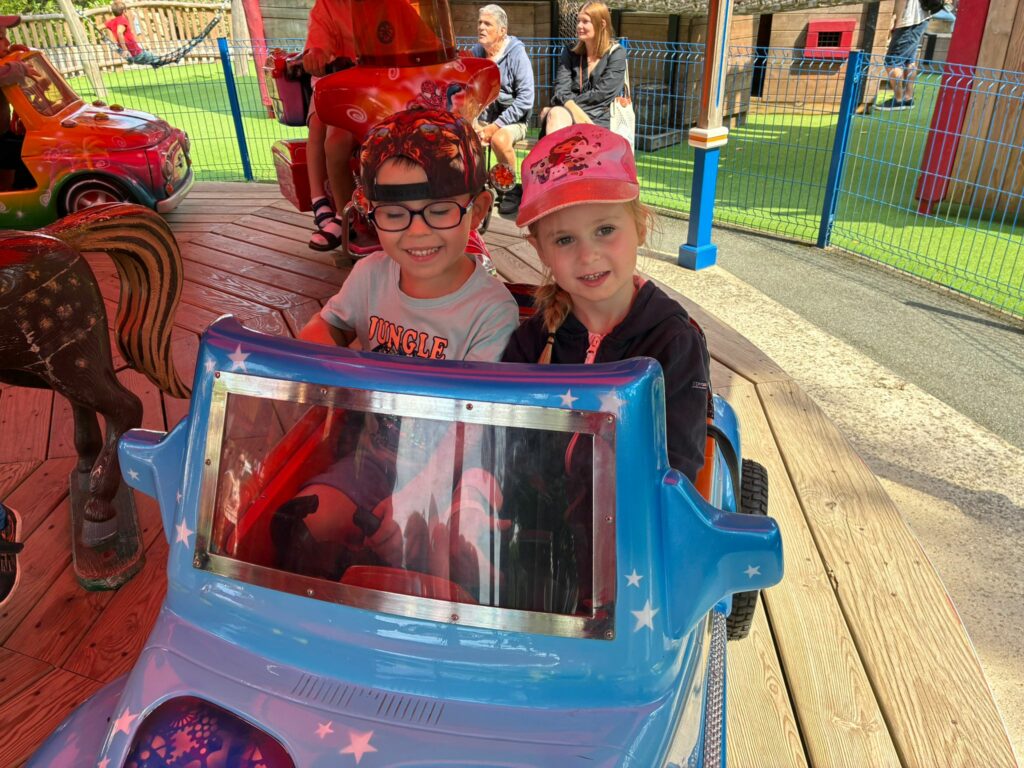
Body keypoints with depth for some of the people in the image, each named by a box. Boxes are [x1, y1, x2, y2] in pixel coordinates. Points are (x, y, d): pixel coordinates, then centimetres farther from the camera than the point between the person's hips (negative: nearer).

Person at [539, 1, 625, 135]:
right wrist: (576, 112, -19)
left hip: (598, 121, -3)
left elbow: (600, 94, -6)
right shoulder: (570, 53, 16)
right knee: (556, 114, -35)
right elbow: (561, 92, 2)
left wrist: (568, 105, -9)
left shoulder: (616, 54, 6)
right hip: (570, 115, 3)